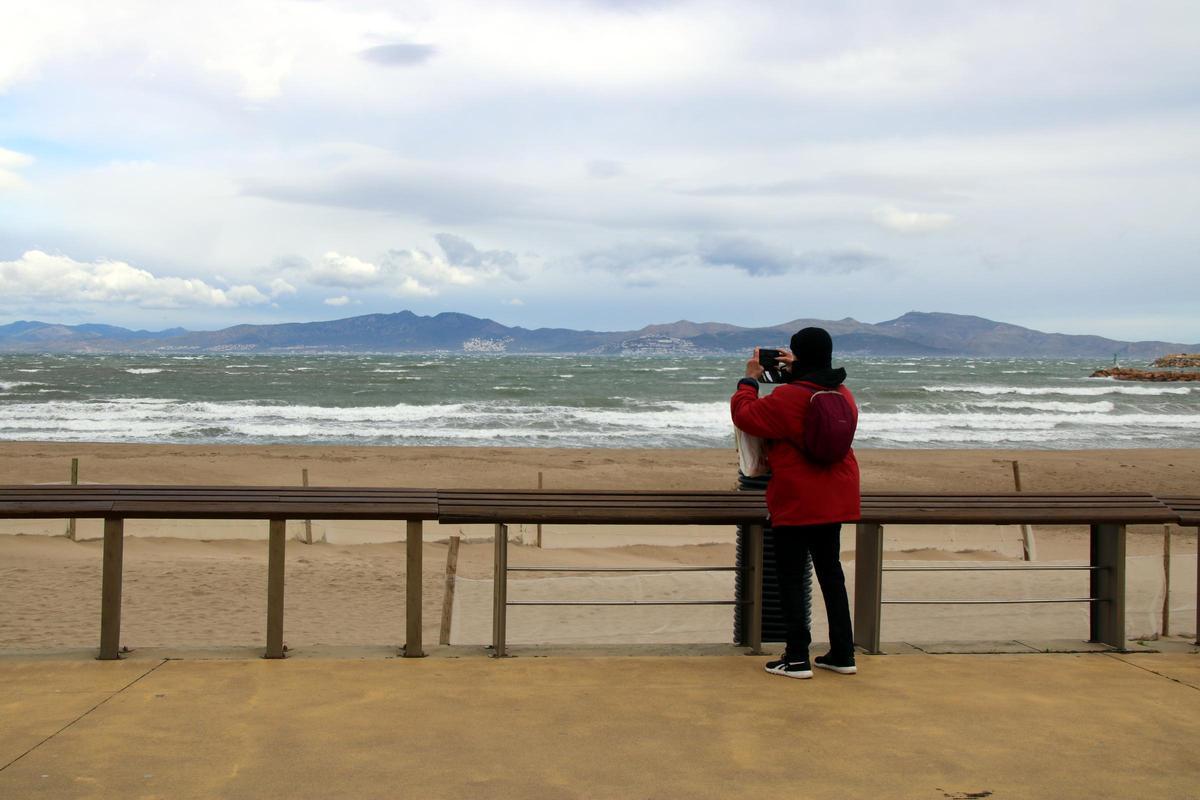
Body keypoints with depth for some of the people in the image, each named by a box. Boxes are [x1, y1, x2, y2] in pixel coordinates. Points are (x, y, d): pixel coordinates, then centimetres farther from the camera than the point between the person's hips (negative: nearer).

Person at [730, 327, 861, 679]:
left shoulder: (787, 398, -19)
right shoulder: (843, 395, 4)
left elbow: (745, 415, -11)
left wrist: (749, 379, 2)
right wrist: (795, 373, 20)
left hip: (796, 504, -7)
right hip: (834, 502, 7)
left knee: (790, 576, 3)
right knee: (830, 571, 16)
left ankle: (797, 658, 4)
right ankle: (843, 654, 20)